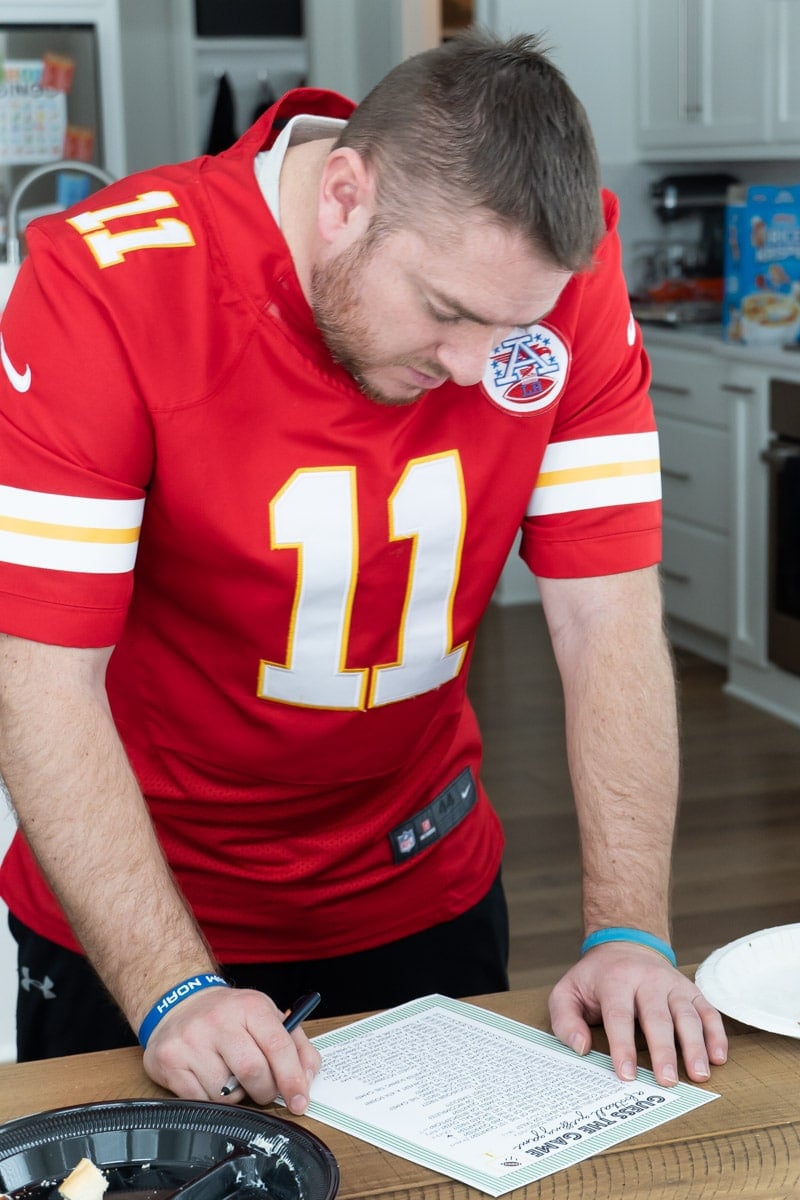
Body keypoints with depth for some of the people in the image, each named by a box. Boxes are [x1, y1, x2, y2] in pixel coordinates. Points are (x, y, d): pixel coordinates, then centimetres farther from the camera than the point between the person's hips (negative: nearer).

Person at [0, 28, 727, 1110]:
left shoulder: (557, 267, -16)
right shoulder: (108, 283, -25)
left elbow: (610, 614, -15)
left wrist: (630, 936, -22)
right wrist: (173, 994, -32)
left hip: (427, 891, 3)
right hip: (140, 912, -2)